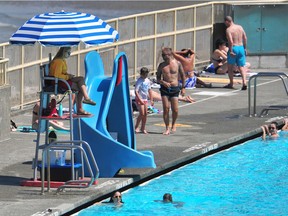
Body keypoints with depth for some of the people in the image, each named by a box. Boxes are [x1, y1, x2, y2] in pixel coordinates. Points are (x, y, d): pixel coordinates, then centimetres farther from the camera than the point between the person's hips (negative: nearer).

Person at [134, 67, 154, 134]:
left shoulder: (147, 80, 8)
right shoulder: (139, 81, -13)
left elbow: (149, 90, 17)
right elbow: (136, 91, -18)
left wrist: (151, 100, 14)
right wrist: (140, 100, -23)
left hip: (145, 99, 7)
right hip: (139, 99, -7)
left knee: (145, 114, 5)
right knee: (142, 114, -12)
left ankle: (143, 128, 13)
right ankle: (136, 127, 1)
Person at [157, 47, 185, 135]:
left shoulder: (177, 63, -2)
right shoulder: (161, 65, 1)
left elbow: (182, 75, 8)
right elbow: (158, 78, 6)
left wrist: (183, 87, 5)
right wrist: (163, 82, -14)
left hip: (175, 88, -1)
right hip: (165, 88, 1)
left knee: (175, 109, -3)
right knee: (166, 109, -4)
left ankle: (174, 124, 24)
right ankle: (167, 128, 4)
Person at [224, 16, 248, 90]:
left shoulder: (228, 29, -9)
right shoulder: (240, 27, 10)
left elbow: (231, 41, -20)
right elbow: (245, 38, 10)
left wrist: (230, 51, -19)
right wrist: (244, 48, 16)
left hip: (234, 48, -5)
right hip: (241, 48, 5)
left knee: (230, 67, 13)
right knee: (241, 67, 5)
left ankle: (231, 83, 18)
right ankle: (244, 82, -14)